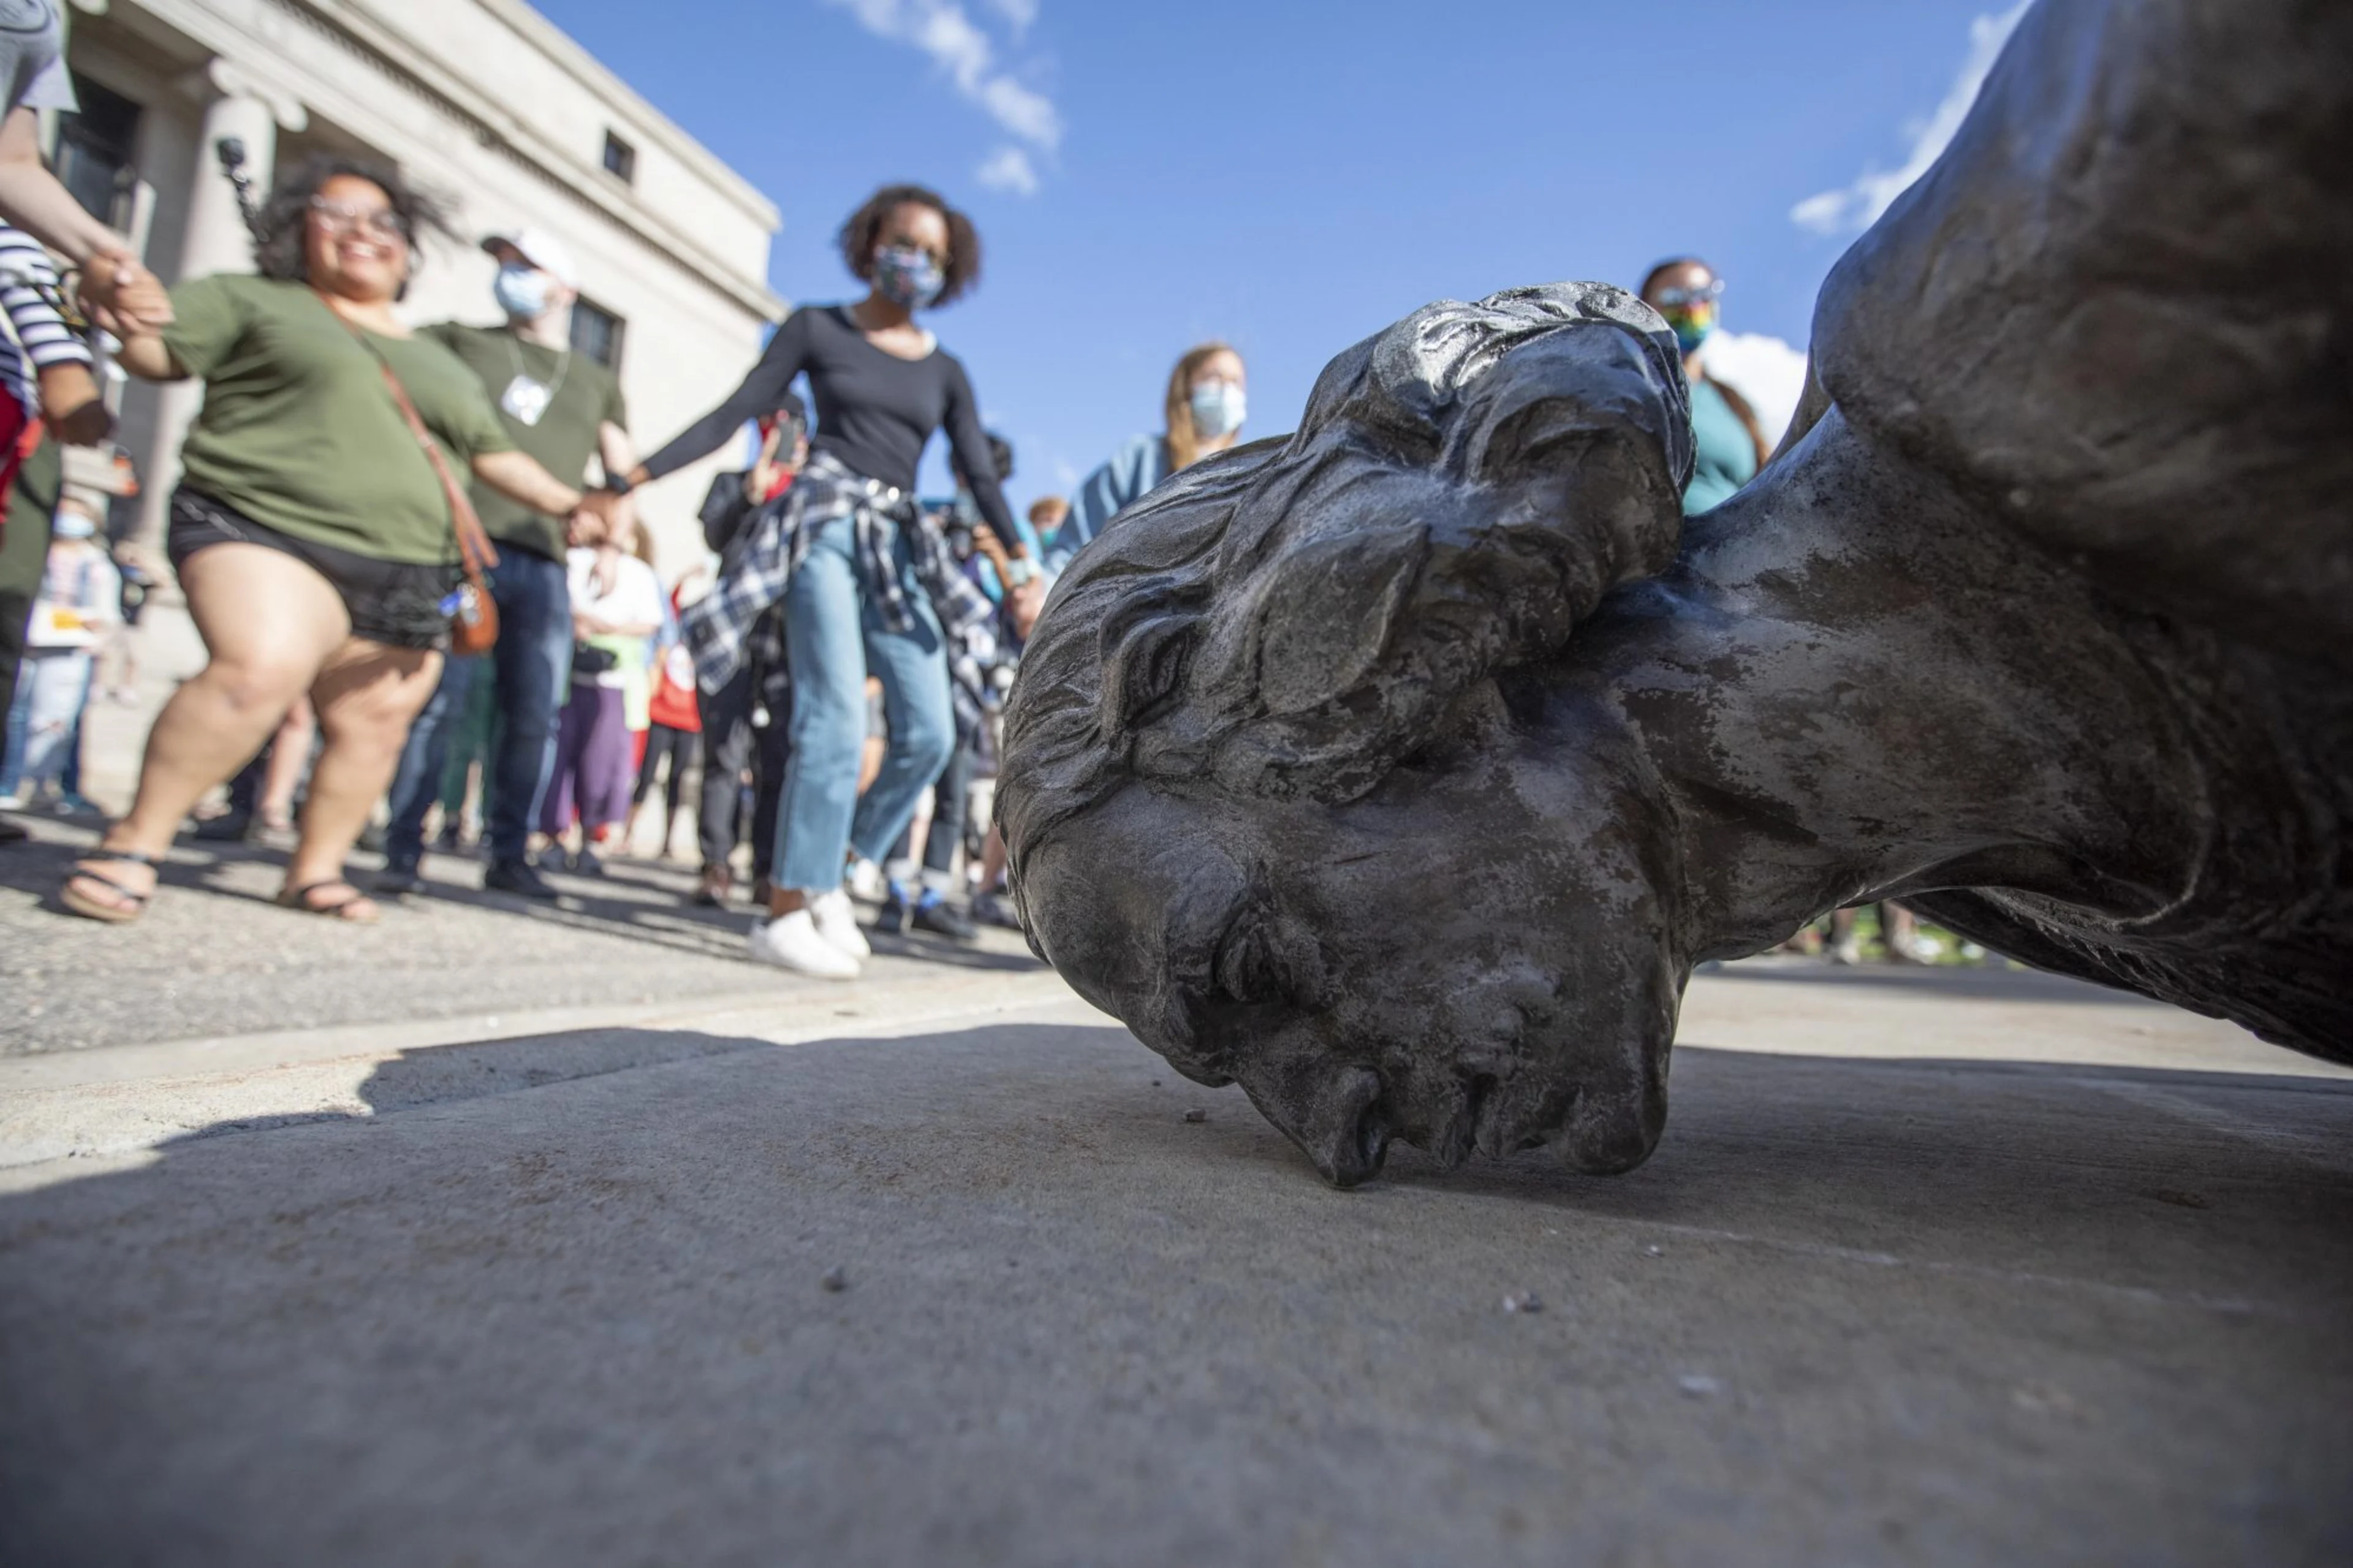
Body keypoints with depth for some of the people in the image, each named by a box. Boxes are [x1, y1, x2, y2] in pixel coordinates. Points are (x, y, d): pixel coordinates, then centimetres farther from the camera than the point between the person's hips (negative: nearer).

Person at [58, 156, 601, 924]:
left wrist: (568, 503, 9)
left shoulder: (438, 364, 24)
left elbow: (496, 454, 23)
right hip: (263, 529, -5)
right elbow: (154, 350, 6)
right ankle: (134, 841, -14)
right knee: (261, 667, -29)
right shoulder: (253, 301, 12)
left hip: (401, 577, 5)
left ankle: (316, 867, 19)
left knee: (374, 723, 2)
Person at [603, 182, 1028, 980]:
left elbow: (981, 474, 7)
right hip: (824, 524, -4)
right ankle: (787, 913, -10)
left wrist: (1022, 564, -8)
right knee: (837, 721, -18)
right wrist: (635, 478, -5)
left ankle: (826, 878, 9)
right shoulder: (817, 327, 9)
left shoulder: (945, 371, 17)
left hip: (898, 546, 5)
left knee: (930, 732, -6)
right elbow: (733, 414, 4)